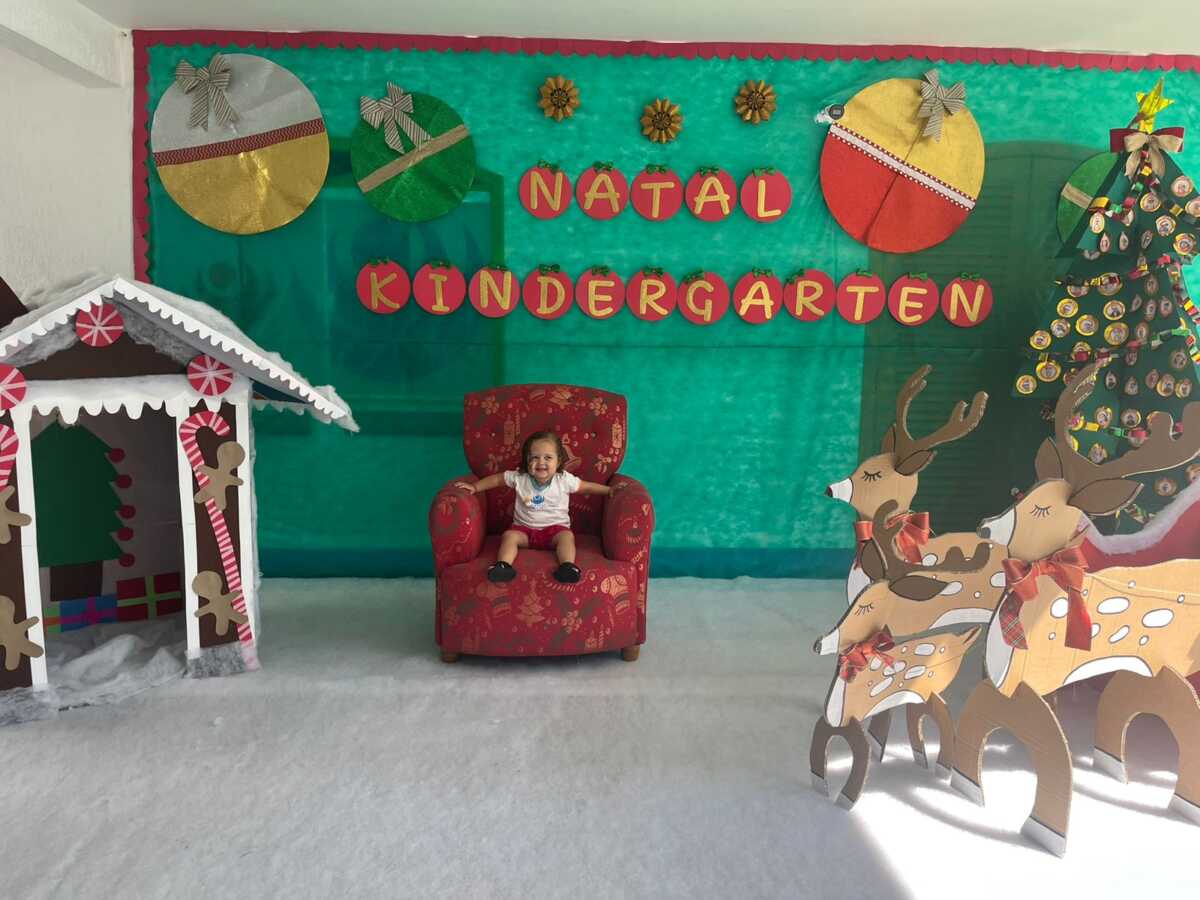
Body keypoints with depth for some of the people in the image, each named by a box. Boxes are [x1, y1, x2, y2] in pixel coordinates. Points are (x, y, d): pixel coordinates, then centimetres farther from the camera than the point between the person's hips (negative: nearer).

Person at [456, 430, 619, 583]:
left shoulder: (564, 480, -6)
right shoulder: (519, 478, -4)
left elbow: (587, 486, 5)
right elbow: (497, 478, 9)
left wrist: (609, 489, 2)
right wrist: (475, 487, 8)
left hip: (555, 527, -1)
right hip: (524, 528, 1)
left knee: (567, 536, -30)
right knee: (509, 535, -26)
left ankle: (568, 566, -38)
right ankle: (503, 565, -34)